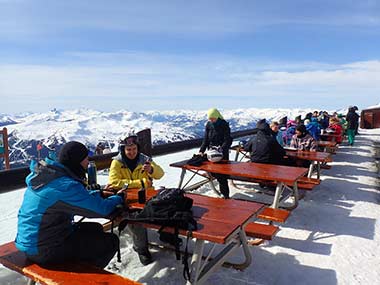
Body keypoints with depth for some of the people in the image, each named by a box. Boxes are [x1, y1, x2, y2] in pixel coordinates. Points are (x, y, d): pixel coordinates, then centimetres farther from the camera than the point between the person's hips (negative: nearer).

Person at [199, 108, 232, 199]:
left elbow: (228, 140, -15)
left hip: (222, 153, -5)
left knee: (221, 175, -7)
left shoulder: (224, 125, -9)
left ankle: (225, 194, 3)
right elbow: (206, 139, 7)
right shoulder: (208, 125, 5)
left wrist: (221, 149, -30)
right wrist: (201, 150, -5)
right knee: (212, 171, 4)